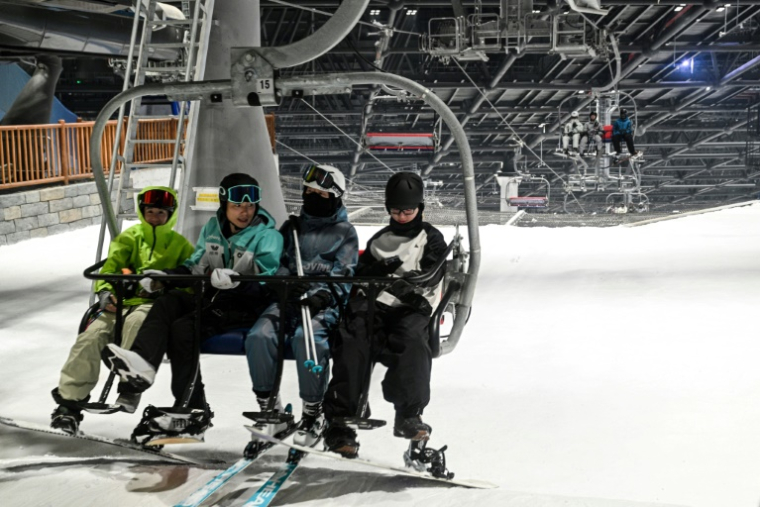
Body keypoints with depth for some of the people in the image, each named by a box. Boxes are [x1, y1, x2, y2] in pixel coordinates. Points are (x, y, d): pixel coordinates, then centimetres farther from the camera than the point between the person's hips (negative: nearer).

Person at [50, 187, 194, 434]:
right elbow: (111, 266, 4)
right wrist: (105, 291, -17)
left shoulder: (180, 244, 14)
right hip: (121, 302, 2)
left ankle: (130, 386, -37)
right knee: (91, 337, -23)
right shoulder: (129, 238, 17)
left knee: (136, 322, -39)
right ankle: (69, 401, -20)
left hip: (155, 305, -2)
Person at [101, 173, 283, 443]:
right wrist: (163, 275, 1)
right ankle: (143, 362, -39)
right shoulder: (213, 227, 11)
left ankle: (191, 411, -26)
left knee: (184, 326, -25)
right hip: (211, 299, 6)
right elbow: (194, 265, 18)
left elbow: (264, 284, -18)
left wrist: (236, 281, -36)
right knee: (167, 302, -19)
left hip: (245, 307, -6)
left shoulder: (267, 235, -7)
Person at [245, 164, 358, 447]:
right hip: (287, 299, 4)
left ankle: (313, 413, -21)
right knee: (259, 335, -26)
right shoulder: (292, 227, 25)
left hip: (324, 304, -4)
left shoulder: (345, 232, 13)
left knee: (306, 337, -35)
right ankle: (269, 408, -14)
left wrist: (323, 294, -20)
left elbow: (343, 275, 1)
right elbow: (278, 262, 15)